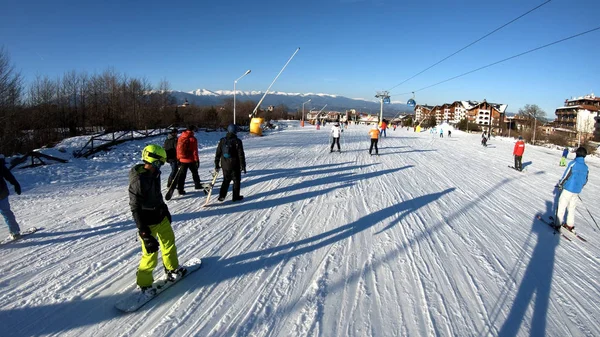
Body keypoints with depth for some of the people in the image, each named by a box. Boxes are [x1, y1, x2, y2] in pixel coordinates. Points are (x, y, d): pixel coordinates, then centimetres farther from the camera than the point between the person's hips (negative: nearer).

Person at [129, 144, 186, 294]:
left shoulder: (154, 173, -1)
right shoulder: (138, 180, -27)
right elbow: (136, 209, -25)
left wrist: (164, 210, 24)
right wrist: (145, 234, -25)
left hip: (161, 217, 9)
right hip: (148, 223, -9)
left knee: (169, 242, 21)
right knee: (151, 253, 2)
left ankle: (172, 269, 43)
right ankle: (144, 283, 24)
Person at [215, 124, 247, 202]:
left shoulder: (222, 140, 2)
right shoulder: (237, 141, -12)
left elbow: (218, 153, 6)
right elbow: (241, 155, -12)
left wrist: (216, 165, 14)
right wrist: (243, 166, -5)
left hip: (224, 165, 4)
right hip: (235, 165, -4)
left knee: (226, 179, 20)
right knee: (236, 180, 12)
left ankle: (222, 195, 13)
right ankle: (236, 196, 16)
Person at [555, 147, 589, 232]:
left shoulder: (573, 163, -14)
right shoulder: (586, 167, 2)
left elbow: (565, 176, -13)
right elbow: (585, 181, 9)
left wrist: (560, 185, 0)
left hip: (568, 189, -5)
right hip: (577, 191, 5)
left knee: (562, 206, 2)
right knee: (572, 207, 16)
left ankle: (557, 223, 3)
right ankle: (570, 225, 21)